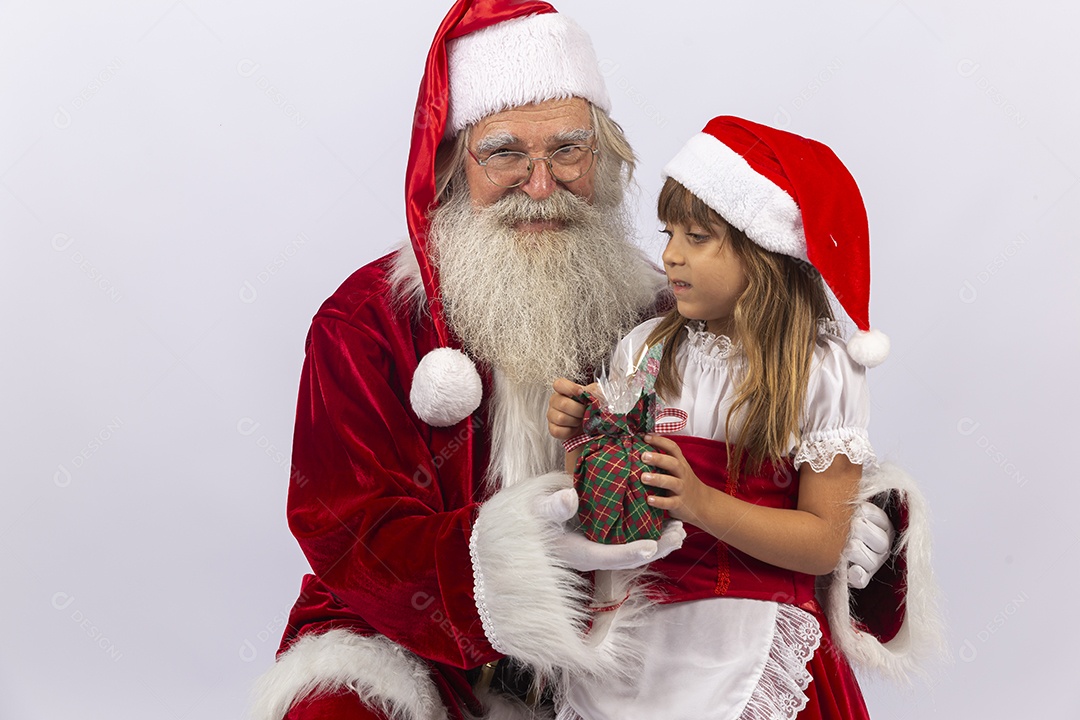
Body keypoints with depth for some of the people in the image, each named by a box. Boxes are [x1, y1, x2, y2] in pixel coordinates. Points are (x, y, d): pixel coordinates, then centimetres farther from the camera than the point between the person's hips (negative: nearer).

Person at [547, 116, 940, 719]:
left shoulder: (821, 372, -10)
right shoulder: (644, 351, 0)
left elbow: (824, 544, -13)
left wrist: (702, 503, -24)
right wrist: (579, 441, -13)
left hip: (740, 648, -3)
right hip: (631, 632, 4)